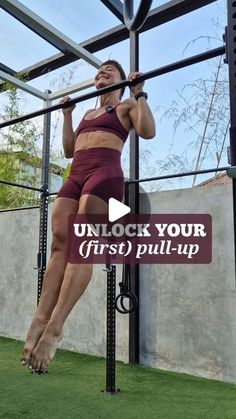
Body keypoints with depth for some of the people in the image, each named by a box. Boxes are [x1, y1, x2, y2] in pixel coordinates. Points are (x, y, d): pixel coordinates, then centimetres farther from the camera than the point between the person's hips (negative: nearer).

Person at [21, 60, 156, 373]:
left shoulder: (126, 107, 17)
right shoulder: (88, 113, 34)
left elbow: (148, 131, -2)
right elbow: (69, 150, 30)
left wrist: (140, 93, 4)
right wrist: (67, 114, 33)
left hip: (105, 173, -6)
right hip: (75, 175, 7)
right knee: (59, 244, -11)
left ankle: (55, 327, -24)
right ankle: (40, 320, -16)